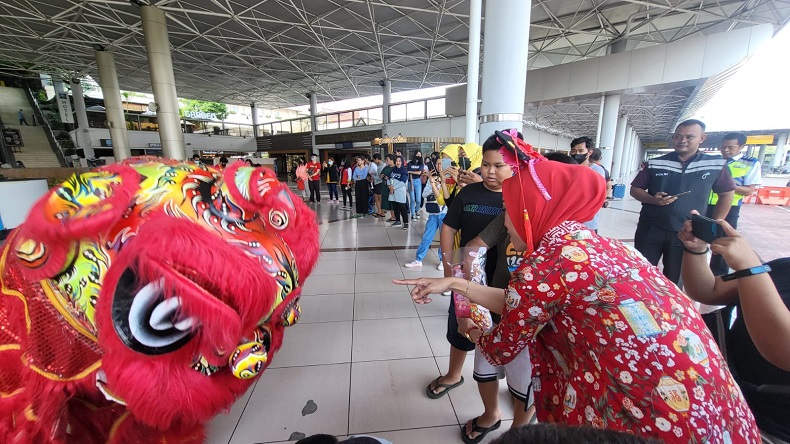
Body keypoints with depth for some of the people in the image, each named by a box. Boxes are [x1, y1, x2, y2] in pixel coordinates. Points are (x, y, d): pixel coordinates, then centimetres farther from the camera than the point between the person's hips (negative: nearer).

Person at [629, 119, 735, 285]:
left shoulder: (716, 165, 1)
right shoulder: (654, 164, 0)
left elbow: (726, 194, 10)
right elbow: (635, 190, 3)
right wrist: (653, 200, -16)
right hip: (650, 229, 0)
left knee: (673, 280, 12)